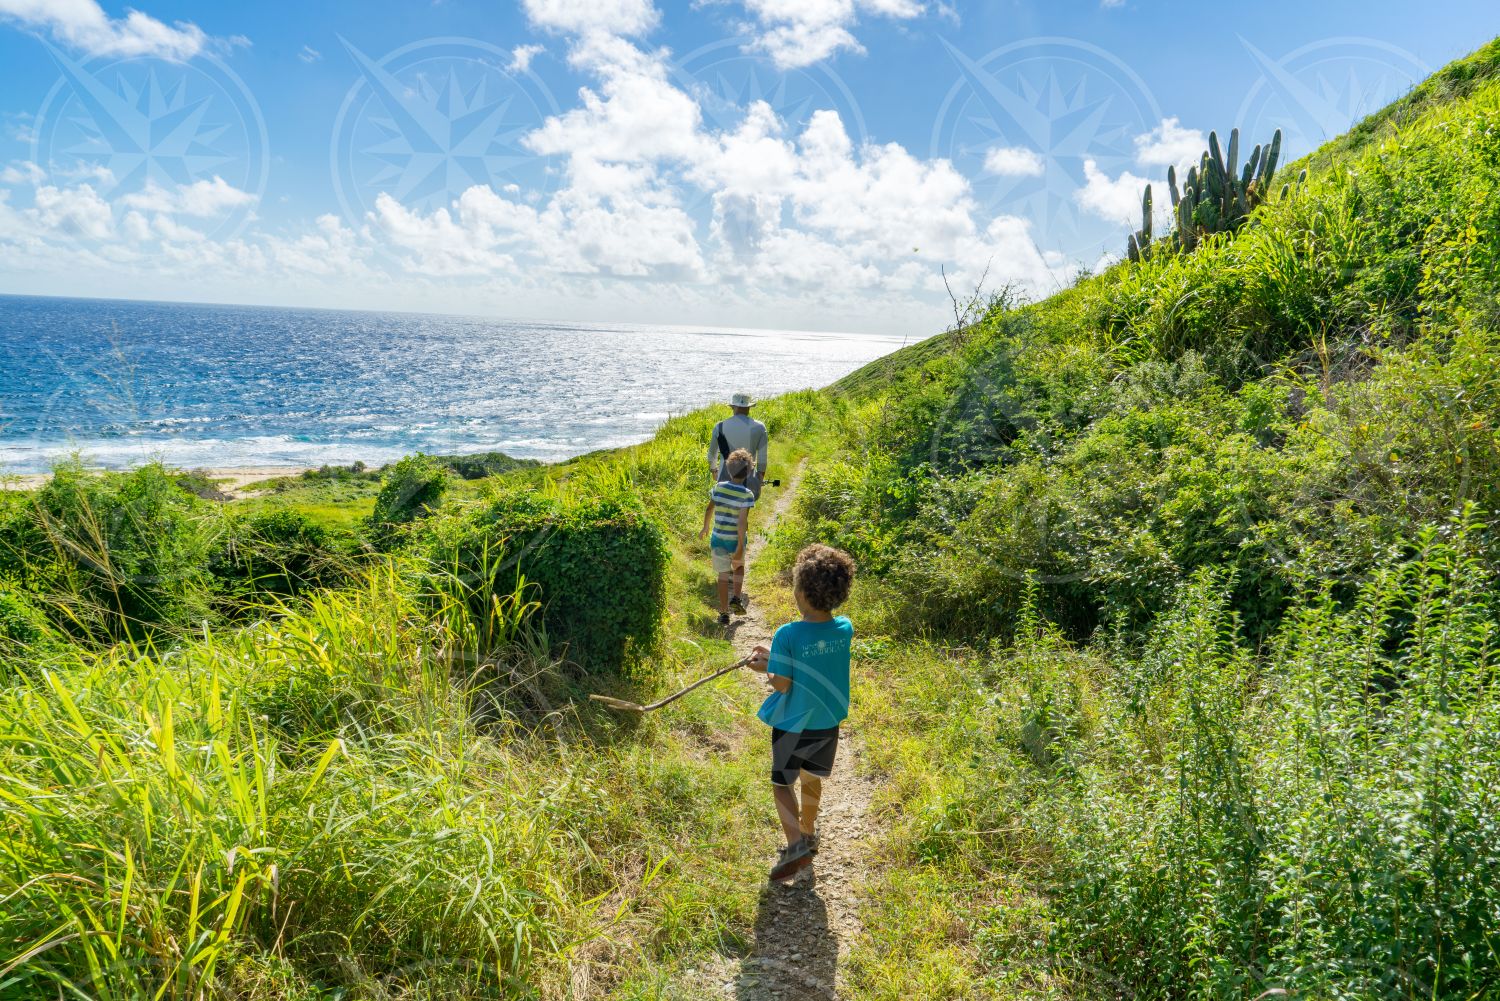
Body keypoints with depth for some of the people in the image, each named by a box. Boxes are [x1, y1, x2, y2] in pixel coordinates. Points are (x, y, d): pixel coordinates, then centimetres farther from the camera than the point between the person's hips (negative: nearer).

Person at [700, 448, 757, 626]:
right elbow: (742, 521, -20)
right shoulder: (747, 494, -16)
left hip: (718, 539, 2)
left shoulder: (718, 487, -5)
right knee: (739, 566, 28)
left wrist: (705, 527, 22)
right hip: (736, 540, -2)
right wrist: (741, 545, -17)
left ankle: (724, 612, 10)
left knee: (723, 575, 10)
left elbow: (709, 509, 5)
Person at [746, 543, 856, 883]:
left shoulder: (788, 634, -26)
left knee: (782, 784, 13)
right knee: (811, 779, 25)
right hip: (828, 723, 5)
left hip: (793, 725, -5)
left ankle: (796, 844, -1)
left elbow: (783, 685, -19)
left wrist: (765, 669, 0)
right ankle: (808, 834, 43)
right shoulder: (845, 629, -10)